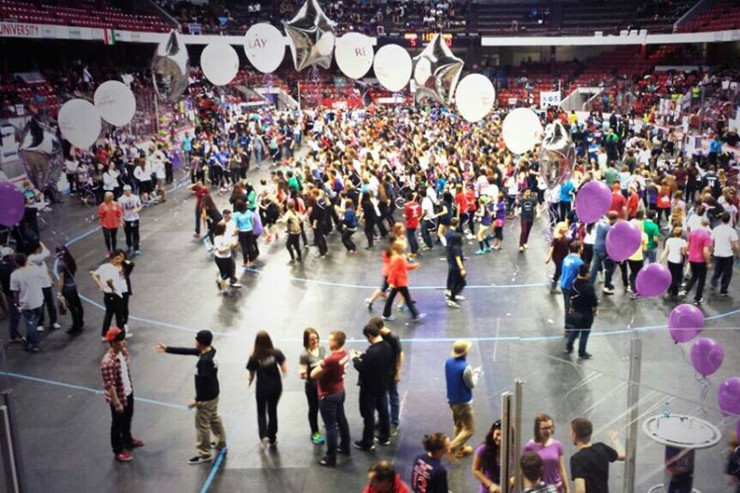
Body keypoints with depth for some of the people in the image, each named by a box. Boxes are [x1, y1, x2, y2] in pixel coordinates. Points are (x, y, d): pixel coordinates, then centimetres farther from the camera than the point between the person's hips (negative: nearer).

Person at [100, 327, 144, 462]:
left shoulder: (123, 350, -8)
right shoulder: (108, 362, -34)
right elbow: (110, 385, -28)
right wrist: (117, 403, -23)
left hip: (128, 392, 8)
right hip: (117, 397, -8)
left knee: (128, 418, 28)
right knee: (118, 424, 13)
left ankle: (128, 441, 51)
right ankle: (118, 451, 32)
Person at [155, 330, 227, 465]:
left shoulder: (205, 360, -32)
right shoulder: (209, 350, -3)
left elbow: (204, 382, -27)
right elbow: (187, 351, 4)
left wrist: (197, 399, -17)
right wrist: (167, 349, 5)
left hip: (206, 398, -10)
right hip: (213, 394, 10)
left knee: (202, 425, 7)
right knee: (214, 418, 27)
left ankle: (204, 454, 22)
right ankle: (221, 443, 44)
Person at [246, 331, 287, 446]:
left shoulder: (254, 357, -14)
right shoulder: (276, 353, -12)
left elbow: (251, 376, -7)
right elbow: (285, 369, -12)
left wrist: (250, 382, 15)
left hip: (262, 389, -1)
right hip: (276, 388, 2)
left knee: (261, 413, 18)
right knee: (272, 411, 20)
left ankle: (264, 435, -1)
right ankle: (272, 438, 27)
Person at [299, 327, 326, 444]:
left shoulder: (322, 349, -8)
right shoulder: (304, 355, -23)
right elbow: (303, 375, -22)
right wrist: (302, 374, -42)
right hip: (312, 387, -5)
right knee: (314, 409, 14)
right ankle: (315, 433, 33)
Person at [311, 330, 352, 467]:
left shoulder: (331, 360, -33)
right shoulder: (344, 353, -6)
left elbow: (313, 375, -24)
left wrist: (319, 365, -6)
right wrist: (324, 365, -2)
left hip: (328, 396, -9)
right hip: (340, 391, 9)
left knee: (331, 426, 2)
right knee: (341, 420, 23)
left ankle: (331, 458, 13)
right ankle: (345, 447, 40)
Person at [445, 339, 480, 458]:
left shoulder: (448, 362, -5)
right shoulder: (465, 368, -28)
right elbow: (471, 384, -15)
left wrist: (471, 372, 8)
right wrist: (476, 374, 3)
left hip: (452, 400, 8)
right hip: (463, 402, -8)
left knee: (458, 425, 25)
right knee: (469, 429, 4)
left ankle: (460, 448, 38)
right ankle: (452, 448, -5)